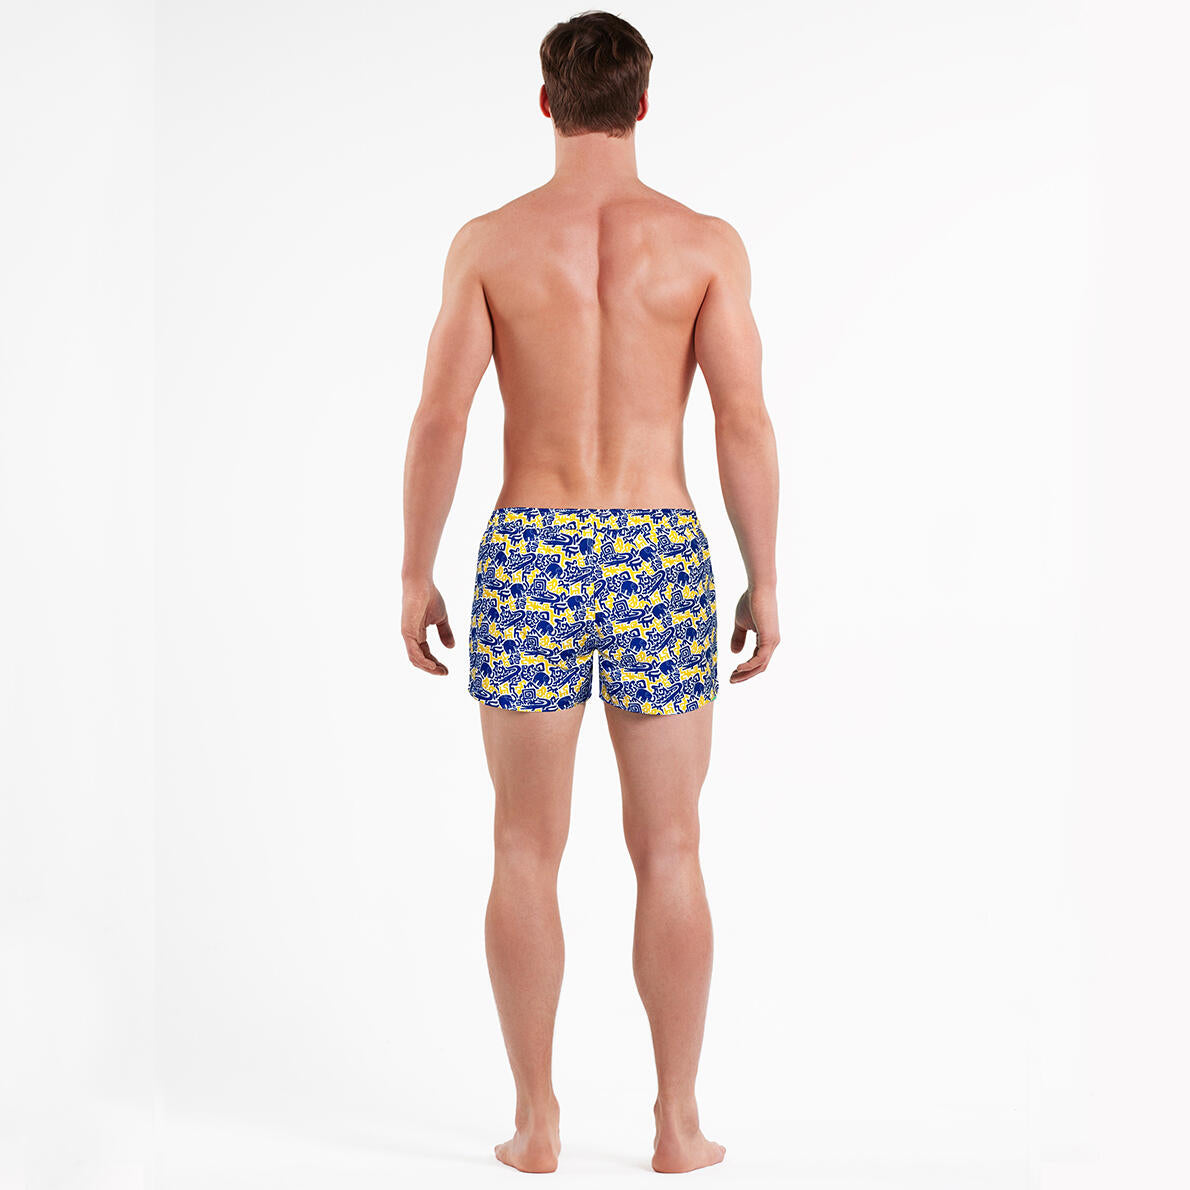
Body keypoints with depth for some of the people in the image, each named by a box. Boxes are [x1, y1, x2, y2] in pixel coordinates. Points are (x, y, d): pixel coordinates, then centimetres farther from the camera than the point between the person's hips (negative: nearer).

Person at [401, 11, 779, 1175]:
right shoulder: (705, 241, -1)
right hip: (659, 559, 0)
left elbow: (438, 419, -5)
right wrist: (765, 583, 3)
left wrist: (414, 575, 4)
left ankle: (536, 1124, 14)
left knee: (527, 853, 9)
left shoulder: (489, 240, -1)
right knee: (668, 853, 9)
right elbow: (744, 422, -5)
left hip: (529, 562, 0)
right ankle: (678, 1125, 14)